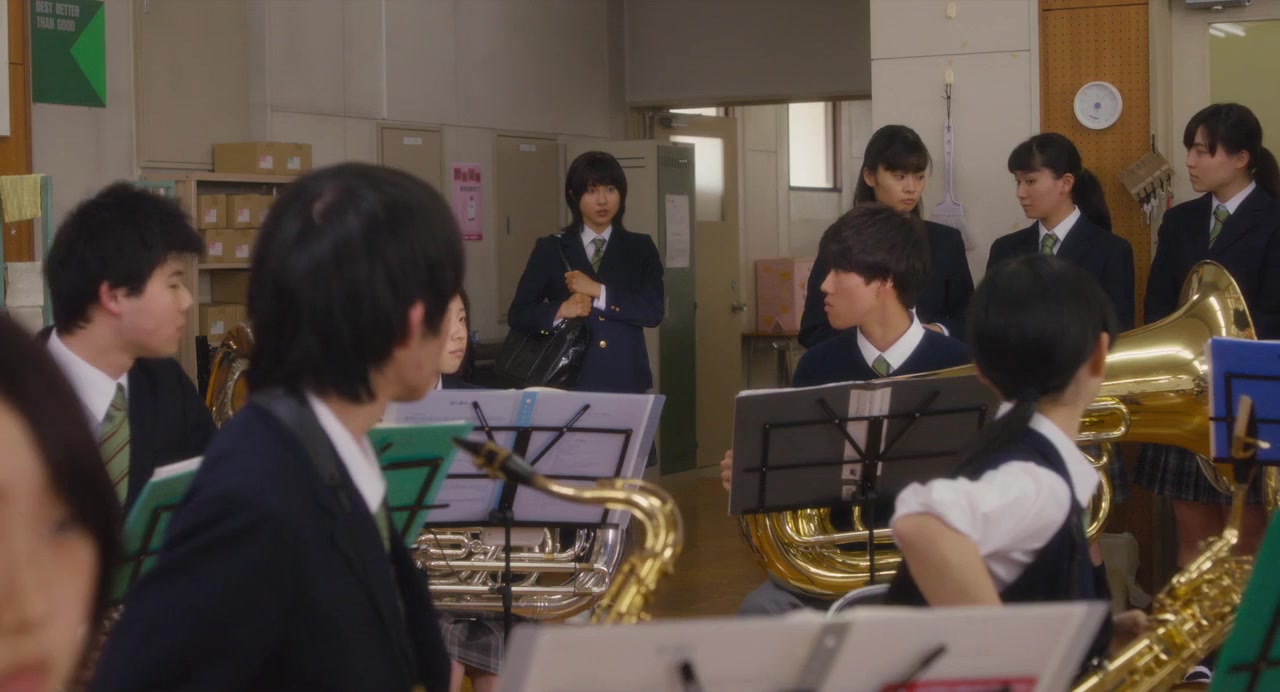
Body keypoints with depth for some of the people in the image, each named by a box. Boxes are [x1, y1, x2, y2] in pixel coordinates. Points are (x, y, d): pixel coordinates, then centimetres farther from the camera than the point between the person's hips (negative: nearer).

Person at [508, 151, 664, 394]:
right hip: (570, 381, -1)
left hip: (625, 381, 1)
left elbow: (653, 312, -4)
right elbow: (518, 314, 4)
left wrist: (597, 292, -12)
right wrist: (560, 310, -13)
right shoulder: (550, 250, 7)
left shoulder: (640, 248, 8)